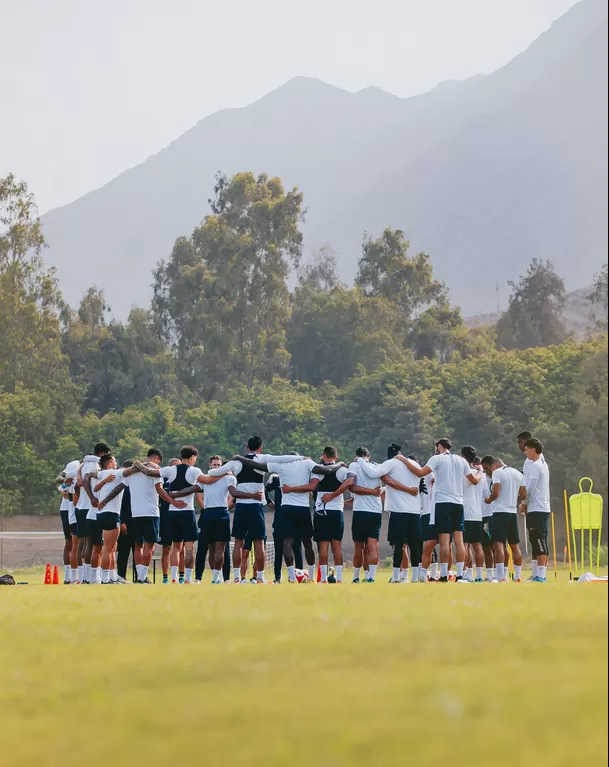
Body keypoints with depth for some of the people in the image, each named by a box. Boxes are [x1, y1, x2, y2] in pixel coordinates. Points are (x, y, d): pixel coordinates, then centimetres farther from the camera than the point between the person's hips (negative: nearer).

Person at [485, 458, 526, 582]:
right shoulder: (518, 474, 14)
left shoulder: (497, 472, -6)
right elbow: (523, 494, 12)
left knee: (498, 544, -10)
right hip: (513, 512, 7)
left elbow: (495, 493, -15)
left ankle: (501, 577, -20)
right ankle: (518, 577, 15)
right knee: (515, 545, 13)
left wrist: (488, 500, 4)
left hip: (500, 512, -7)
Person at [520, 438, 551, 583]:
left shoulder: (535, 466, -12)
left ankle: (540, 575, -16)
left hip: (536, 509, -10)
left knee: (539, 542, -12)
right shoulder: (543, 464, 18)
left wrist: (523, 504, -1)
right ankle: (536, 574, 12)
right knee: (537, 543, 11)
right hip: (544, 508, 10)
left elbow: (530, 488, -16)